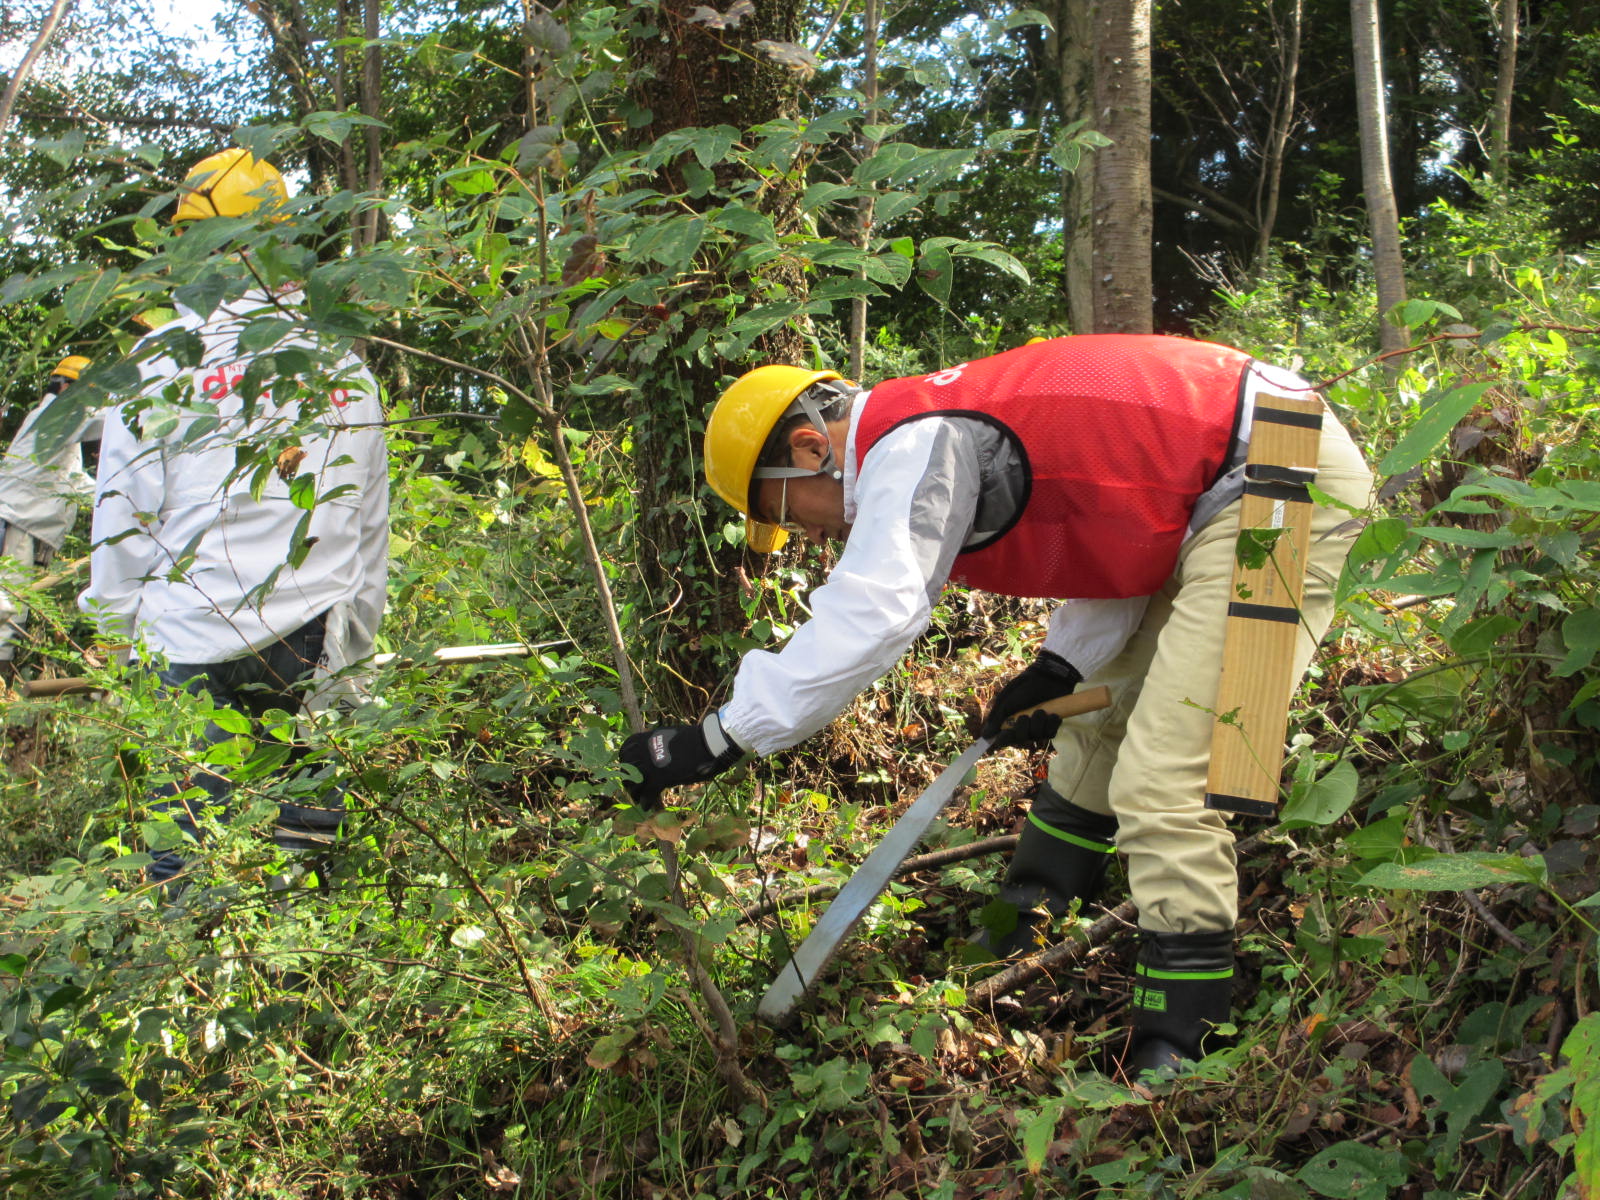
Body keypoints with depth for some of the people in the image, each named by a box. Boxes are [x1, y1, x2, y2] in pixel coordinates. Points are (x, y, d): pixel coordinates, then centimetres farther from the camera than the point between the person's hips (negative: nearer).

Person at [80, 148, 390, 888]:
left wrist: (118, 621, 13)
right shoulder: (342, 361, 10)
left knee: (184, 854, 0)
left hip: (195, 640, -3)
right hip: (315, 640, 3)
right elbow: (369, 516, 14)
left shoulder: (159, 357, 0)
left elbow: (125, 510, 2)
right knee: (305, 836, 7)